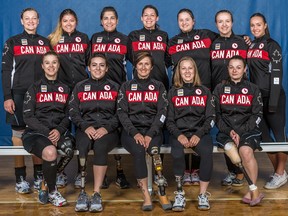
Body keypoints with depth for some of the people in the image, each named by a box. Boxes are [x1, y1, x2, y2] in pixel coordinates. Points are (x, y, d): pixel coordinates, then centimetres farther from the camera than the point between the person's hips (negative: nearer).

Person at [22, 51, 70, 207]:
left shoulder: (65, 89, 17)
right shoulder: (34, 88, 6)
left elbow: (68, 115, 13)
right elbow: (28, 116, -1)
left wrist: (59, 130, -9)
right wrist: (47, 132, -14)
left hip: (58, 131, 3)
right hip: (36, 132, -3)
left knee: (72, 151, -30)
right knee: (50, 152, -37)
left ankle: (45, 186, -8)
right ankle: (52, 192, -11)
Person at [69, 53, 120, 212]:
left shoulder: (115, 88, 15)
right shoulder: (80, 87, 17)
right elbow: (73, 112, 8)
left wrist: (106, 128, -12)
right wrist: (86, 126, -11)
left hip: (108, 130, -1)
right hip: (86, 128, 1)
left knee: (100, 147, -35)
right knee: (83, 147, -34)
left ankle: (96, 194, -34)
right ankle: (82, 193, -32)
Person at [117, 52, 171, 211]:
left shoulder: (159, 87, 13)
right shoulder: (126, 87, 13)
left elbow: (162, 113, 2)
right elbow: (122, 113, 3)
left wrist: (150, 134, -14)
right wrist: (135, 133, -14)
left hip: (153, 130, 0)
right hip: (131, 130, 0)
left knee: (154, 150, -34)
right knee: (138, 151, -32)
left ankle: (162, 192, -32)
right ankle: (146, 196, -30)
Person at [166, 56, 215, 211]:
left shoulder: (205, 91, 13)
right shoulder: (173, 92, 13)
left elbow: (210, 118, 6)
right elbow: (169, 120, 8)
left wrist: (198, 135, -11)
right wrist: (179, 135, -12)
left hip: (200, 132, 0)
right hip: (179, 133, 0)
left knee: (207, 153, -32)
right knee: (177, 154, -33)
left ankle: (203, 195, -21)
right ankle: (179, 193, -18)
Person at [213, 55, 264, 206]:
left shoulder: (253, 89, 11)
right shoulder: (219, 89, 12)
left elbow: (257, 115, 3)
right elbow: (216, 114, 6)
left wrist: (241, 132, -11)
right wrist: (229, 131, -10)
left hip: (248, 130, -1)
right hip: (226, 131, 1)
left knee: (246, 151, -32)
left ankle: (252, 191, -20)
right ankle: (254, 190, -22)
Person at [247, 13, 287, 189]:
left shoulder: (272, 46, -5)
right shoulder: (250, 47, 12)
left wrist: (273, 102, -18)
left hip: (273, 96, -6)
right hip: (257, 97, 7)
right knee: (263, 136, 7)